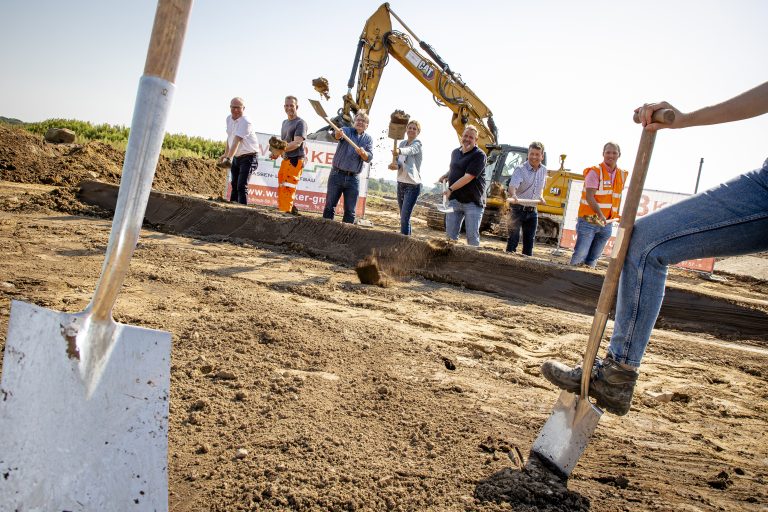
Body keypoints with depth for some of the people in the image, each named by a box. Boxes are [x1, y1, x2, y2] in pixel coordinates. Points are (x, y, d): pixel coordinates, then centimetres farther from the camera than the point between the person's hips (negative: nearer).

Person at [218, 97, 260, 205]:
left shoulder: (245, 122, -21)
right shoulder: (229, 118, 6)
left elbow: (236, 141, -30)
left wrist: (228, 158, -36)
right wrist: (225, 154, 20)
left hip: (248, 157, -9)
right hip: (236, 157, 9)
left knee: (242, 186, -18)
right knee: (234, 184, 17)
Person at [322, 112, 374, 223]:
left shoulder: (368, 139, 9)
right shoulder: (347, 130, 2)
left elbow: (369, 157, -6)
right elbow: (337, 134, -21)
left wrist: (363, 153, -28)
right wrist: (338, 133, -46)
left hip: (353, 178, 2)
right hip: (337, 175, -2)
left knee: (350, 211, 3)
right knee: (329, 206, 1)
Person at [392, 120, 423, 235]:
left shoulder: (417, 144, -10)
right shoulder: (402, 143, 10)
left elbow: (410, 150, -34)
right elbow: (399, 162, 9)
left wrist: (399, 151, -55)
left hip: (413, 185, -7)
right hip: (401, 183, 7)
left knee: (405, 218, -16)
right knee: (403, 218, 12)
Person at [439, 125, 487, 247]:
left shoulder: (479, 155, -10)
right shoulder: (455, 152, 13)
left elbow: (468, 177, -18)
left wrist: (450, 189, -23)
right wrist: (446, 176, 9)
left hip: (473, 201, -6)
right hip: (454, 200, 6)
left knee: (472, 236, -3)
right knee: (450, 234, 7)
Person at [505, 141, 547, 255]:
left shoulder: (543, 170, 7)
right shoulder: (520, 170, -13)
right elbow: (513, 186, -30)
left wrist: (541, 197, 8)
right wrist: (513, 196, -50)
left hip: (532, 211, 6)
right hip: (518, 209, -6)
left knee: (529, 240, 10)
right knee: (514, 238, -7)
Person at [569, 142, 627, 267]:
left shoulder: (622, 175, 11)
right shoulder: (594, 172, -8)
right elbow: (589, 197, -18)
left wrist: (615, 217, 15)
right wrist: (600, 214, -29)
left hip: (607, 223, 5)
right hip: (589, 221, -5)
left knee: (593, 259, 9)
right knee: (580, 255, -8)